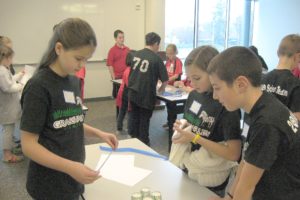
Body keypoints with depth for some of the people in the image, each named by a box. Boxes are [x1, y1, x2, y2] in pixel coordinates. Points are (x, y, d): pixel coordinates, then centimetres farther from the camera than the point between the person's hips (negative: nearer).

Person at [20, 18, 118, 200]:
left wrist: (98, 133, 0)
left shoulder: (74, 81, 3)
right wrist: (70, 167, -28)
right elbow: (28, 145, -19)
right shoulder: (38, 87, -19)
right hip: (50, 185, -7)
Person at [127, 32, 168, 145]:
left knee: (134, 115, 19)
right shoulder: (156, 58, -11)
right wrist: (161, 89, 12)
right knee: (144, 119, 9)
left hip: (132, 92, 5)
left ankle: (133, 139, 32)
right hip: (146, 94, -5)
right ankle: (143, 142, 22)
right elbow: (165, 80, -8)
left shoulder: (136, 54, 4)